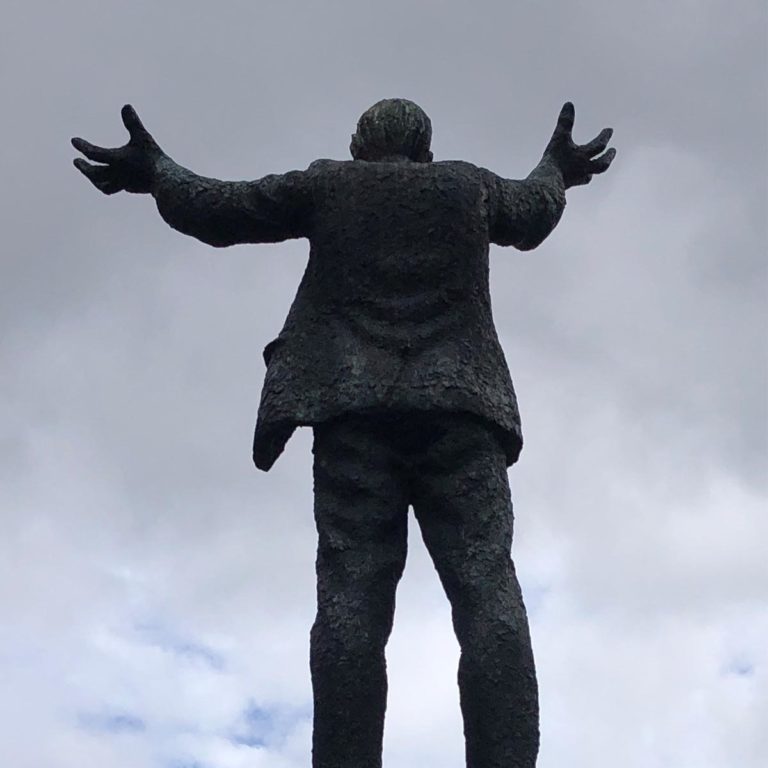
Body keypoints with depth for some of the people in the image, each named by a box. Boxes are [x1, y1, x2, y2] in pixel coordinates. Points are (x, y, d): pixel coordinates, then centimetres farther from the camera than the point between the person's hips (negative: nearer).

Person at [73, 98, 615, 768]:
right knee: (488, 593, -8)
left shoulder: (330, 184, 16)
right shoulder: (469, 185, 20)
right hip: (458, 404, 1)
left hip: (352, 404, 0)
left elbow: (215, 210, 21)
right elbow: (533, 215, 41)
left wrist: (156, 172, 40)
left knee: (352, 598, -9)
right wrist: (556, 170, 63)